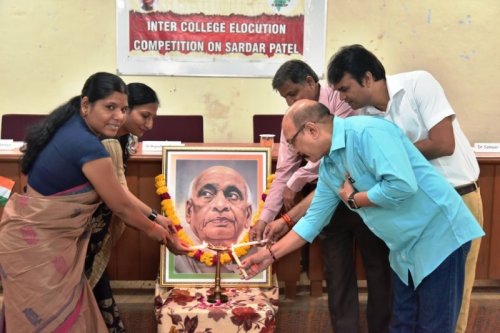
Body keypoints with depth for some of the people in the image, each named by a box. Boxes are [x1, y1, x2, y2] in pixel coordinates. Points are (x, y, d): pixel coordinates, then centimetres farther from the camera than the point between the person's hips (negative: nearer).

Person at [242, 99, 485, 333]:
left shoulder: (366, 131, -22)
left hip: (439, 236, -8)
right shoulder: (328, 167, 5)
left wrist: (353, 199, -15)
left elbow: (402, 185, -32)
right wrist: (271, 254, 11)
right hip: (405, 249, 8)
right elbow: (313, 219, 11)